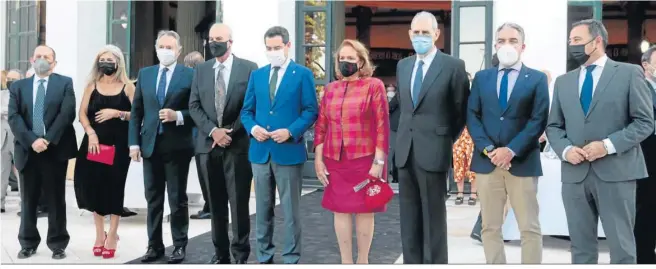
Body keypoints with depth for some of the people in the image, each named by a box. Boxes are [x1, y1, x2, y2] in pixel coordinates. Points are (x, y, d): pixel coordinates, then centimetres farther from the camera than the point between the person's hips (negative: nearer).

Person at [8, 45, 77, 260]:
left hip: (55, 150, -2)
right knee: (28, 200, 9)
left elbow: (67, 113, -8)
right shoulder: (18, 86, 11)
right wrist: (31, 140, -16)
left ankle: (58, 244, 14)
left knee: (56, 200, 4)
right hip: (27, 150, 2)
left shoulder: (65, 83, 4)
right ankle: (28, 243, 21)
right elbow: (14, 117, -2)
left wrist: (48, 140, -17)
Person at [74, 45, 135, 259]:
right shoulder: (92, 85, 9)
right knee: (93, 185, 2)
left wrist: (117, 113, -16)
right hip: (95, 142, 2)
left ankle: (112, 236, 11)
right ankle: (99, 233, 17)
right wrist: (91, 133, -11)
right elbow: (82, 114, 4)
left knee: (114, 186, 1)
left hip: (118, 144, -2)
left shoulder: (127, 87, 2)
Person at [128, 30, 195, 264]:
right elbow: (136, 111, 9)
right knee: (153, 199, 11)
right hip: (150, 145, 4)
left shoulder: (190, 75, -3)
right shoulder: (145, 74, 10)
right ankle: (154, 245, 20)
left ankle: (180, 246, 16)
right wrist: (134, 142, 2)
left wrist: (178, 116, -21)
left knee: (178, 199, 5)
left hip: (177, 146, -4)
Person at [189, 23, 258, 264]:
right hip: (208, 145, 4)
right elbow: (194, 106, 6)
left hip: (238, 145, -3)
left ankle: (241, 255, 12)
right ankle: (220, 252, 20)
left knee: (239, 203, 0)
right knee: (216, 204, 10)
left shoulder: (248, 68, 0)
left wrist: (230, 131, -10)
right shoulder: (201, 70, 11)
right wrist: (213, 131, -8)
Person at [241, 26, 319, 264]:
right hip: (260, 151, 4)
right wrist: (253, 127, -8)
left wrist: (291, 132, -18)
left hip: (289, 150, -4)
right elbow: (246, 110, 13)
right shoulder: (257, 75, 13)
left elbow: (310, 111, -4)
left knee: (290, 211, 3)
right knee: (263, 210, 12)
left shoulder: (303, 74, 0)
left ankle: (291, 260, 12)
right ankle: (264, 257, 23)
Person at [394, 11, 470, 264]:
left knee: (433, 219, 2)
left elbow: (462, 110, 2)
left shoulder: (453, 66, -5)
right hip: (405, 151, 6)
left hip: (432, 152, -5)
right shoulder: (402, 66, 12)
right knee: (409, 219, 11)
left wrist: (447, 139, 7)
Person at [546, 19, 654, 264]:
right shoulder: (563, 81, 15)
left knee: (621, 246, 2)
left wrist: (608, 145, -15)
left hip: (616, 172, -4)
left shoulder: (629, 73, 2)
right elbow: (553, 126, 15)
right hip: (575, 174, 4)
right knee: (581, 247, 10)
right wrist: (565, 149, -6)